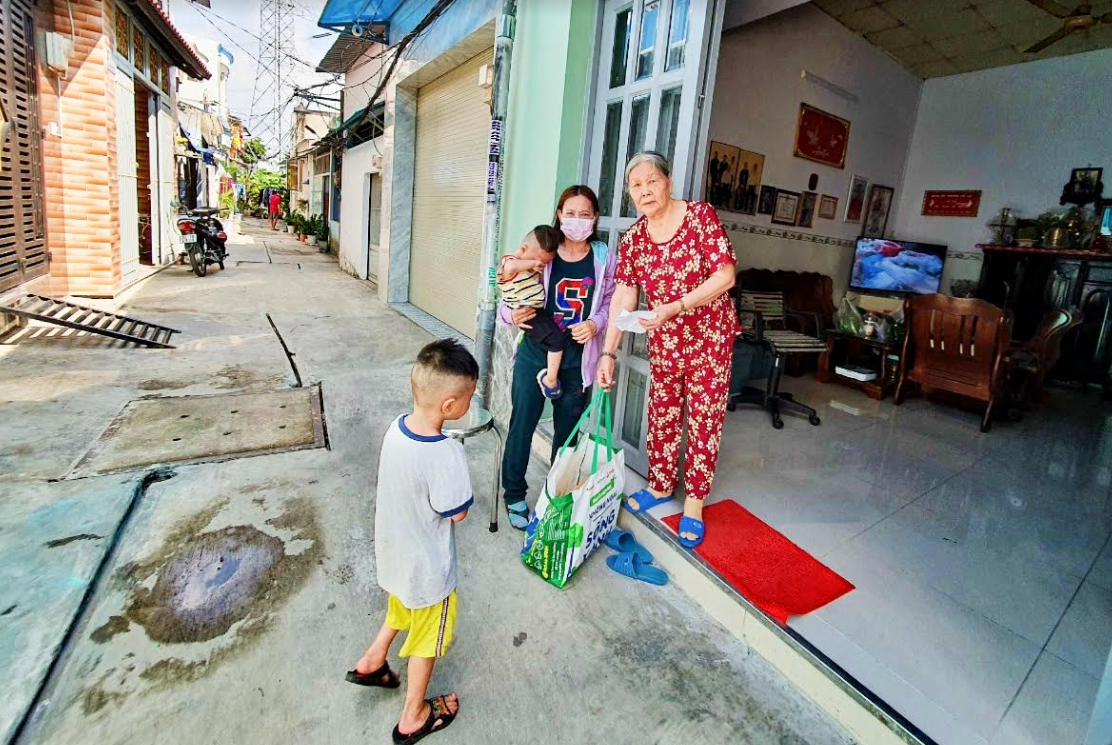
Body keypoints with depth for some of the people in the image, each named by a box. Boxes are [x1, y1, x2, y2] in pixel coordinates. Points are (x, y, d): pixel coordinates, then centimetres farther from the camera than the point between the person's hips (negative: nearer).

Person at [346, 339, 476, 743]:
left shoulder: (397, 426, -13)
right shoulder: (446, 455, -37)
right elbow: (457, 513, -22)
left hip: (394, 551, 7)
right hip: (428, 566, -6)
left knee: (401, 607, 36)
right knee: (426, 639, 20)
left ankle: (371, 662, 55)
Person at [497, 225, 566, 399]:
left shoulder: (530, 262, 11)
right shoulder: (510, 262, -16)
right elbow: (510, 267, -42)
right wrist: (532, 263, -29)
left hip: (538, 310, 10)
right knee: (557, 339, -17)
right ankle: (550, 378, -6)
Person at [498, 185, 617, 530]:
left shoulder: (604, 258, 0)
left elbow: (610, 304, 6)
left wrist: (595, 324, -13)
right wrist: (512, 314, -20)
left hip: (578, 358, 2)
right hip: (535, 352, -1)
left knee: (567, 429, 13)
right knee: (522, 424, 5)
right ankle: (515, 495, 26)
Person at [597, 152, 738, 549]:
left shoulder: (700, 215, -13)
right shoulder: (632, 239, -2)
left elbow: (725, 277, -18)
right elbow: (623, 299, -6)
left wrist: (674, 308, -27)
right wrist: (608, 353, -13)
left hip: (710, 337, -3)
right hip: (663, 341, 4)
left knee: (704, 419, 4)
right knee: (662, 415, 13)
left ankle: (694, 501, 20)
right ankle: (660, 485, 34)